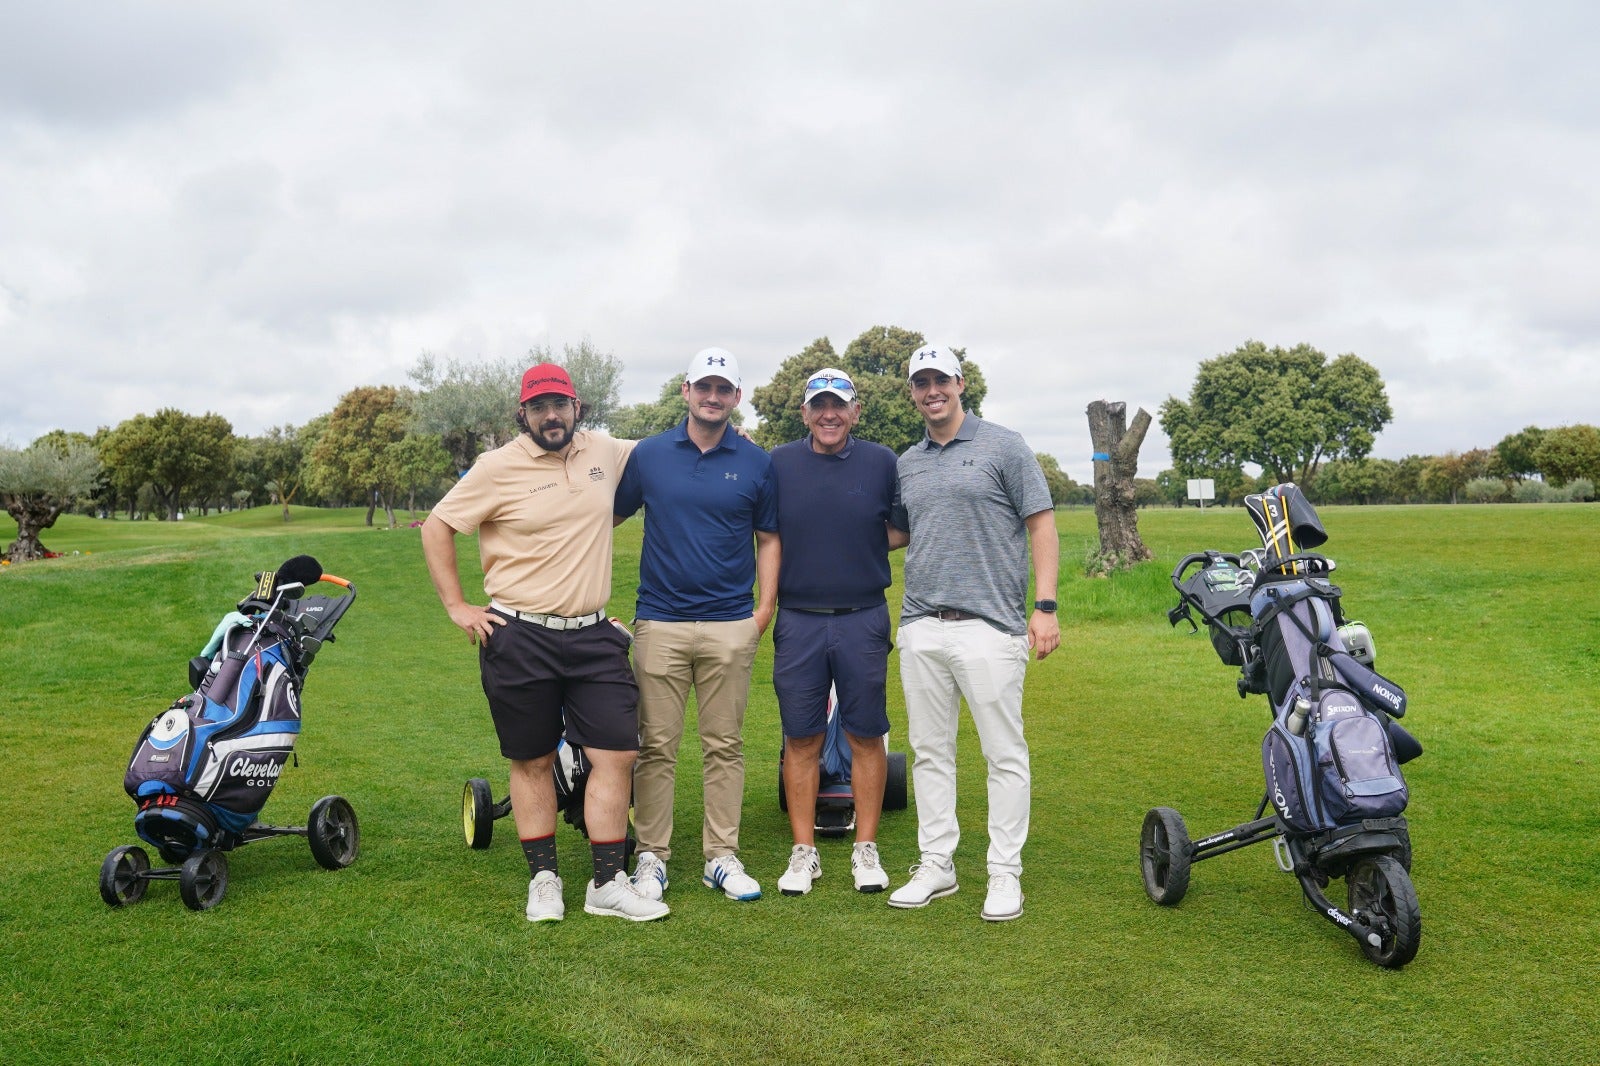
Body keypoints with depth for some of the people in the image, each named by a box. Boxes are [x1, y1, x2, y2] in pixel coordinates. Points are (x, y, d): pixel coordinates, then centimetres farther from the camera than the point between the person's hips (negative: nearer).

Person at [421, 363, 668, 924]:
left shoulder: (604, 453, 6)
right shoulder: (498, 467, -6)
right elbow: (436, 528, -2)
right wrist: (457, 607, -5)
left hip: (593, 637, 3)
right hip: (520, 640, -3)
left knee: (617, 754, -1)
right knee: (532, 762, 8)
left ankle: (608, 883, 9)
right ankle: (543, 879, 22)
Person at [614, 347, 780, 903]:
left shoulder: (756, 462, 5)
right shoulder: (649, 454, 5)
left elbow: (769, 538, 10)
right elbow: (610, 516, 12)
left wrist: (765, 609, 0)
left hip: (730, 626, 0)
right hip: (659, 623, 0)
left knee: (725, 746, 7)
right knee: (656, 747, 3)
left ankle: (722, 856, 16)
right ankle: (651, 856, 13)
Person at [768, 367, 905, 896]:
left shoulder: (882, 462, 2)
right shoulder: (778, 464, 3)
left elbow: (906, 531, 11)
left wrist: (863, 546, -1)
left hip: (863, 620, 0)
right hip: (798, 620, 0)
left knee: (866, 737, 6)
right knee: (801, 739, 6)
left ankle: (865, 849, 18)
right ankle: (803, 851, 17)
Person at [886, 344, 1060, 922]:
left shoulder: (1003, 446, 0)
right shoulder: (906, 464, 15)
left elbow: (1042, 525, -3)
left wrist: (1045, 606, -11)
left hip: (989, 625, -5)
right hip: (920, 628, 5)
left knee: (1005, 754, 0)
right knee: (929, 752, 10)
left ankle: (1004, 873, 9)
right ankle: (936, 865, 20)